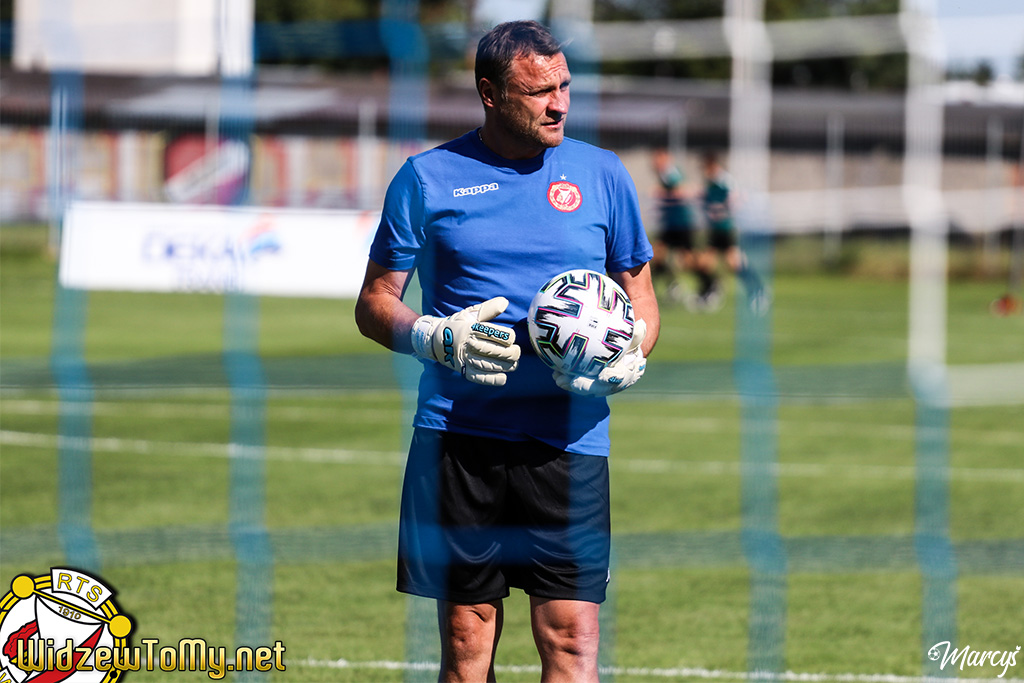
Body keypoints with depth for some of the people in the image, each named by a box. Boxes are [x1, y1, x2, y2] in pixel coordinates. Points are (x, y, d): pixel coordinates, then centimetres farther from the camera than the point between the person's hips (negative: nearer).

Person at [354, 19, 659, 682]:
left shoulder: (602, 174, 9)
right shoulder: (428, 178, 4)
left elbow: (641, 299, 16)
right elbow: (375, 304, 8)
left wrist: (629, 361, -6)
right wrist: (435, 338, -13)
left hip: (569, 443, 0)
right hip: (457, 436, 0)